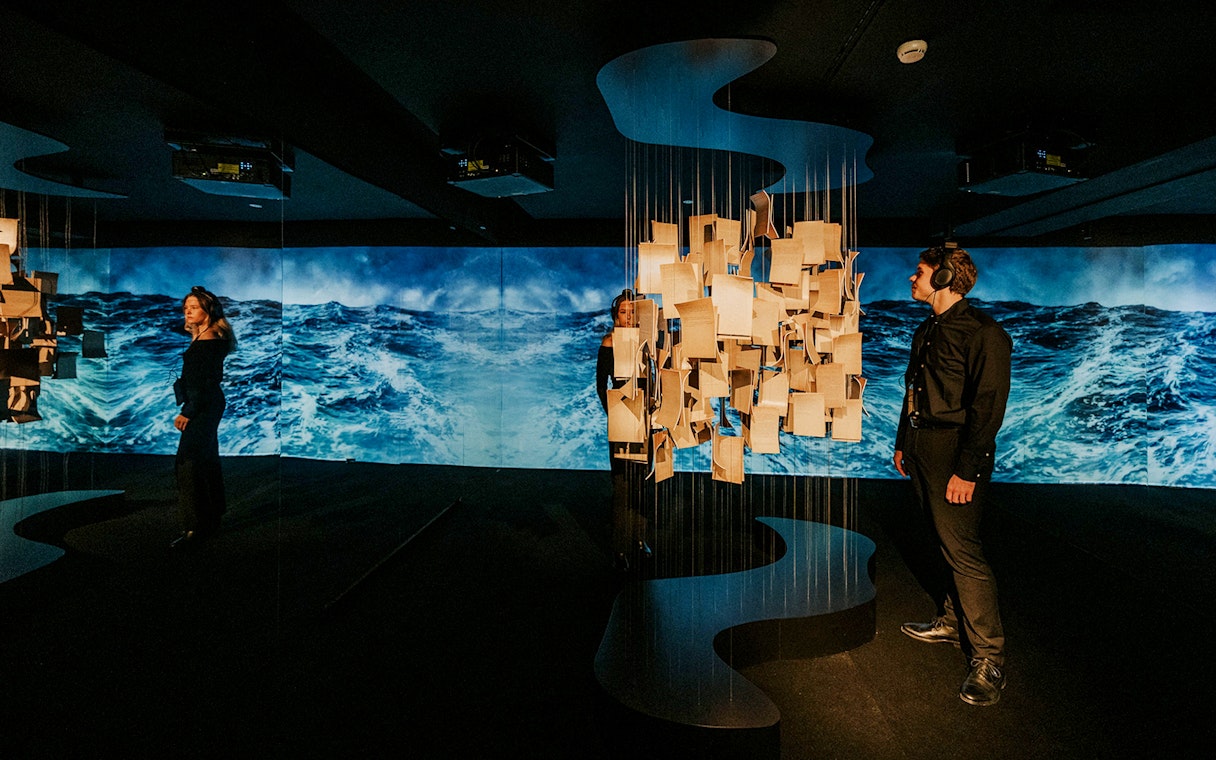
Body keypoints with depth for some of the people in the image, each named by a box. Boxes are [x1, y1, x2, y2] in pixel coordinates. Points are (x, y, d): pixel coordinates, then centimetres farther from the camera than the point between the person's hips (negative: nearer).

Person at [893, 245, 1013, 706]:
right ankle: (952, 621, 30)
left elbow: (989, 405, -17)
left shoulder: (984, 333, -12)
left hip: (955, 452, -8)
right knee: (945, 542, 16)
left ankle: (988, 658, 6)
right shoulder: (926, 331, 15)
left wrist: (968, 469, -20)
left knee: (962, 550, -6)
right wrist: (902, 443, 18)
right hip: (921, 448, 8)